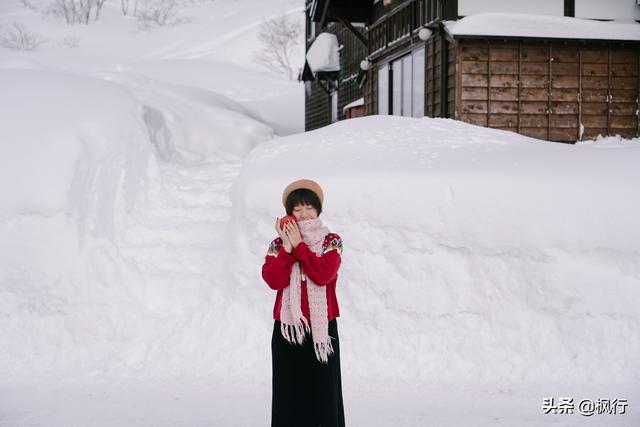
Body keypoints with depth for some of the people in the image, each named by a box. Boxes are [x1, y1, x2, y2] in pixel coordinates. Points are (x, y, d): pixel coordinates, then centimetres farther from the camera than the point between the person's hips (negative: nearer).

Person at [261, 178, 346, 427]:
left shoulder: (331, 241, 3)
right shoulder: (279, 244, 7)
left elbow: (323, 274, -15)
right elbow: (273, 280, -8)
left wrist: (298, 245, -11)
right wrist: (287, 248, -13)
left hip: (322, 327, -1)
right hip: (287, 327, 1)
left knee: (323, 391, 1)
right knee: (289, 392, 2)